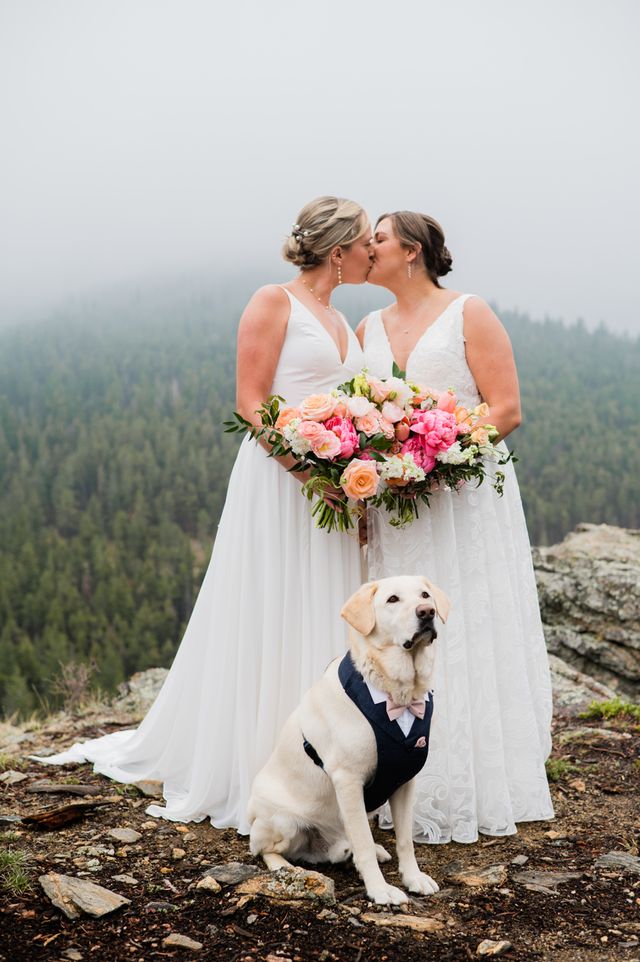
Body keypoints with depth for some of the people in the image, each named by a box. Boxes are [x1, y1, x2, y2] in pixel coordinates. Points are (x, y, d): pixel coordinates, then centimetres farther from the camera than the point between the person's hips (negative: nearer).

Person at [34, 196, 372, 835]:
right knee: (262, 626, -1)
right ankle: (243, 777, 10)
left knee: (321, 631, 8)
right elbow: (250, 402, -12)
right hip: (276, 478, -7)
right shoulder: (273, 303, -5)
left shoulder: (340, 322, 18)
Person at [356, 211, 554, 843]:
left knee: (466, 643, -1)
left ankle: (474, 794, 10)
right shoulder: (369, 330, 14)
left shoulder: (469, 314, -1)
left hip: (464, 498, -5)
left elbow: (506, 410, -8)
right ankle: (414, 792, 13)